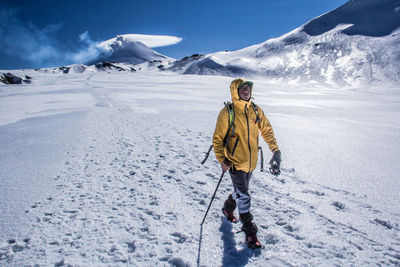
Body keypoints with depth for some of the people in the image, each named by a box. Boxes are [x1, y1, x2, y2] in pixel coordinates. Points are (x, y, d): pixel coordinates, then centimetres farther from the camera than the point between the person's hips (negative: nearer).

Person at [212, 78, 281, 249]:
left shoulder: (255, 110, 0)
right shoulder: (227, 113, -15)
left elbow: (266, 129, 11)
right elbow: (218, 139, -9)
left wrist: (275, 149, 3)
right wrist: (222, 160, -18)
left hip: (251, 161, 6)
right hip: (235, 162, -5)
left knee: (241, 191, 22)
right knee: (244, 197, -2)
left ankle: (228, 208, 51)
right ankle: (250, 231, 14)